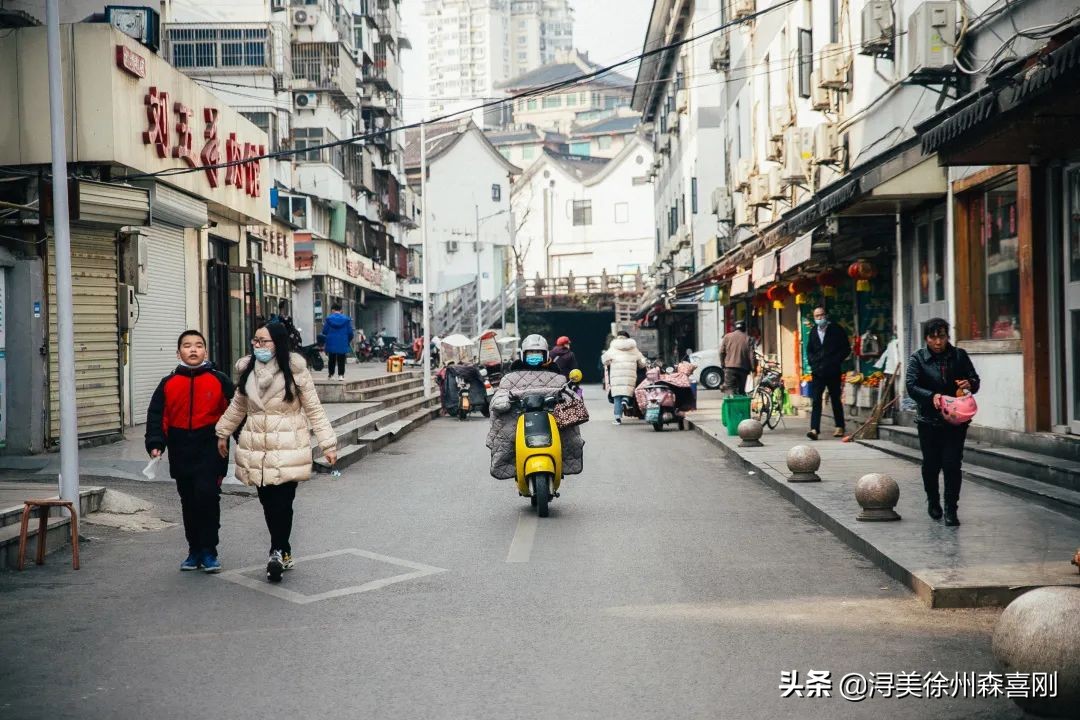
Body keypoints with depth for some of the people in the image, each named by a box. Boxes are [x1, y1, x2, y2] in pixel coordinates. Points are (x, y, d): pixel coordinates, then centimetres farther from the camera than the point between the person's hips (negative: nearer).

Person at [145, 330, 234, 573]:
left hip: (210, 448, -3)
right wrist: (155, 443, -7)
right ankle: (195, 551, 21)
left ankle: (208, 552, -3)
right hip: (181, 452, 3)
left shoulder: (219, 381, 3)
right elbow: (156, 415, 7)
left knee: (207, 496, -14)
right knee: (189, 502, 9)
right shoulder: (168, 384, 8)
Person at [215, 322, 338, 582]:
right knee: (268, 502, 7)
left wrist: (328, 444, -6)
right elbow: (238, 406, 23)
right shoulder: (248, 370, 7)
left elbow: (314, 409, -3)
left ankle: (278, 552, -3)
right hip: (256, 449, 5)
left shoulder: (295, 370, -6)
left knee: (282, 502, -12)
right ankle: (282, 553, 19)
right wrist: (223, 433, 30)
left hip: (287, 451, -4)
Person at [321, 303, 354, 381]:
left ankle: (331, 375, 14)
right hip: (342, 344, 0)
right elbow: (350, 332, 0)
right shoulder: (346, 319, -3)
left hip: (331, 344, 0)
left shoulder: (328, 319, -6)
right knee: (341, 360, 6)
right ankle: (341, 374, -1)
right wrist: (349, 341, 17)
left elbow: (324, 331, -4)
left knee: (332, 359, 12)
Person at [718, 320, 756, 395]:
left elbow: (722, 352, 5)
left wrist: (723, 364, 15)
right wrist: (753, 368, 5)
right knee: (741, 390, 9)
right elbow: (751, 355, 0)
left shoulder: (727, 337, 6)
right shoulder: (748, 339, 5)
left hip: (730, 368, -1)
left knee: (730, 389, -6)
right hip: (743, 369, 1)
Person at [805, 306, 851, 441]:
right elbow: (809, 350, 21)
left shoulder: (836, 330, 0)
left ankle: (839, 427, 18)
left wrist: (834, 362, -9)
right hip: (817, 372, 3)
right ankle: (814, 429, -14)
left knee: (836, 399, 7)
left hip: (833, 371, -3)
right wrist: (813, 362, 3)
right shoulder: (813, 332, 12)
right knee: (816, 400, -7)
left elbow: (846, 349, 0)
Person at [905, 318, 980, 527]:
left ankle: (951, 509, 1)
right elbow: (911, 386, -13)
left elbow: (975, 380, 6)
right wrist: (932, 396, -30)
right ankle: (933, 501, 33)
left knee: (952, 465, -6)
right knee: (931, 464, 10)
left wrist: (969, 384, -19)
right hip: (929, 421, 0)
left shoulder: (959, 356, 4)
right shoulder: (918, 358, -2)